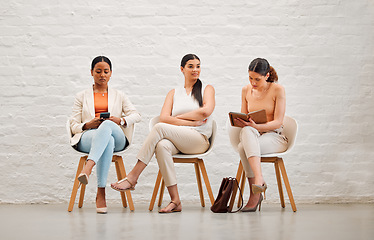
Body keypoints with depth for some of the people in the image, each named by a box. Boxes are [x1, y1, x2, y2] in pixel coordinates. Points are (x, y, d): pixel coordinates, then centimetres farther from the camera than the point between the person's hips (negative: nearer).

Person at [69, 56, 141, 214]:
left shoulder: (119, 96, 28)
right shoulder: (82, 97, 24)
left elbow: (136, 115, 14)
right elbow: (73, 126, 14)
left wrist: (121, 120, -7)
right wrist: (88, 125, -9)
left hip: (116, 137, 1)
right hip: (87, 137, -1)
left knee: (107, 125, -39)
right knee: (108, 141, -40)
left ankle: (87, 168, -59)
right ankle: (101, 193, -51)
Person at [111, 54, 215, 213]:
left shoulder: (207, 89, 15)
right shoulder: (174, 93, 22)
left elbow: (205, 111, -6)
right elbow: (164, 117, 5)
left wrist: (178, 117, 0)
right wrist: (192, 122, -6)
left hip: (199, 139, -3)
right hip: (176, 140, 3)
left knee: (159, 128, -29)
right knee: (162, 145, -36)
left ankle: (133, 177, -30)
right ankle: (175, 201, -37)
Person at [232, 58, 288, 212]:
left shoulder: (277, 90, -4)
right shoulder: (246, 90, 10)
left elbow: (278, 122, -9)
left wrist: (256, 126, -26)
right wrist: (239, 122, -10)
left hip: (275, 137, -4)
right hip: (251, 135, 4)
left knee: (243, 147, -36)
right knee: (247, 131, -37)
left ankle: (255, 194, -35)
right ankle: (259, 179, -46)